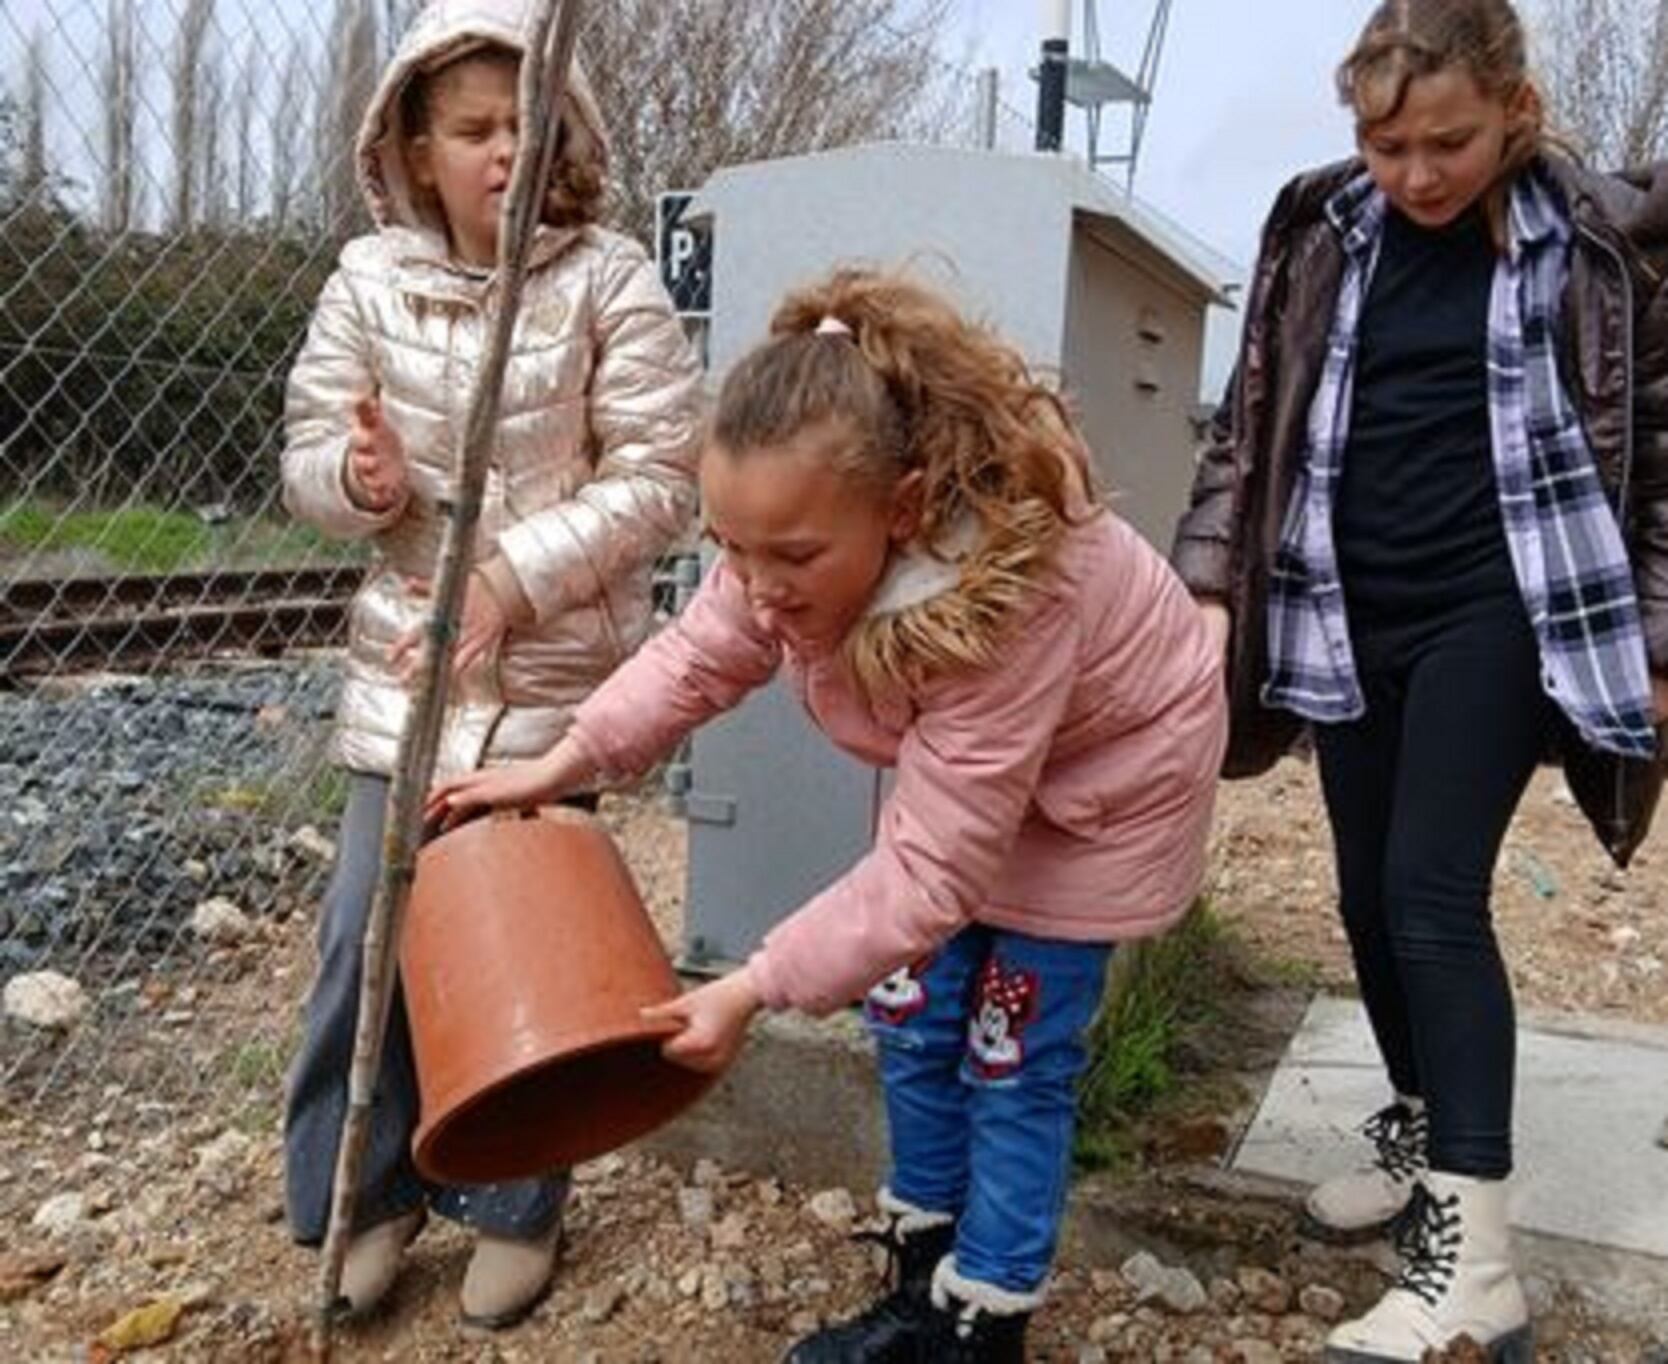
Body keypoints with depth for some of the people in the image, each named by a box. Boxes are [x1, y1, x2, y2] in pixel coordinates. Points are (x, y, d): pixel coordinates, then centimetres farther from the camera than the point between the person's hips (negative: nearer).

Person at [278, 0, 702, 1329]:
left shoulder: (611, 280, -8)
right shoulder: (369, 281, 1)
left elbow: (661, 479, -12)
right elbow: (307, 461, 5)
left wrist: (515, 575, -21)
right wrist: (360, 476, -19)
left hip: (559, 672, -3)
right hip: (404, 662, 3)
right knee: (368, 931, 5)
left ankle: (517, 1206, 28)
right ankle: (371, 1190, 29)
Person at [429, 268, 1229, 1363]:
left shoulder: (1006, 598, -44)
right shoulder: (797, 530, -24)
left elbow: (930, 869, -39)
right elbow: (703, 654, -9)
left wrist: (758, 988, -39)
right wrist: (559, 765, -17)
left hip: (1102, 770, -6)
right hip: (958, 762, 7)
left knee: (1014, 1055, -2)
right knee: (912, 1017, 9)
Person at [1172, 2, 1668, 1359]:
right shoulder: (1320, 232, 4)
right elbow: (1251, 423, 9)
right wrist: (1207, 579, 2)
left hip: (1497, 608, -4)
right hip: (1349, 616, 4)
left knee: (1433, 893, -13)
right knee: (1371, 899, 9)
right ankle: (1423, 1137, 30)